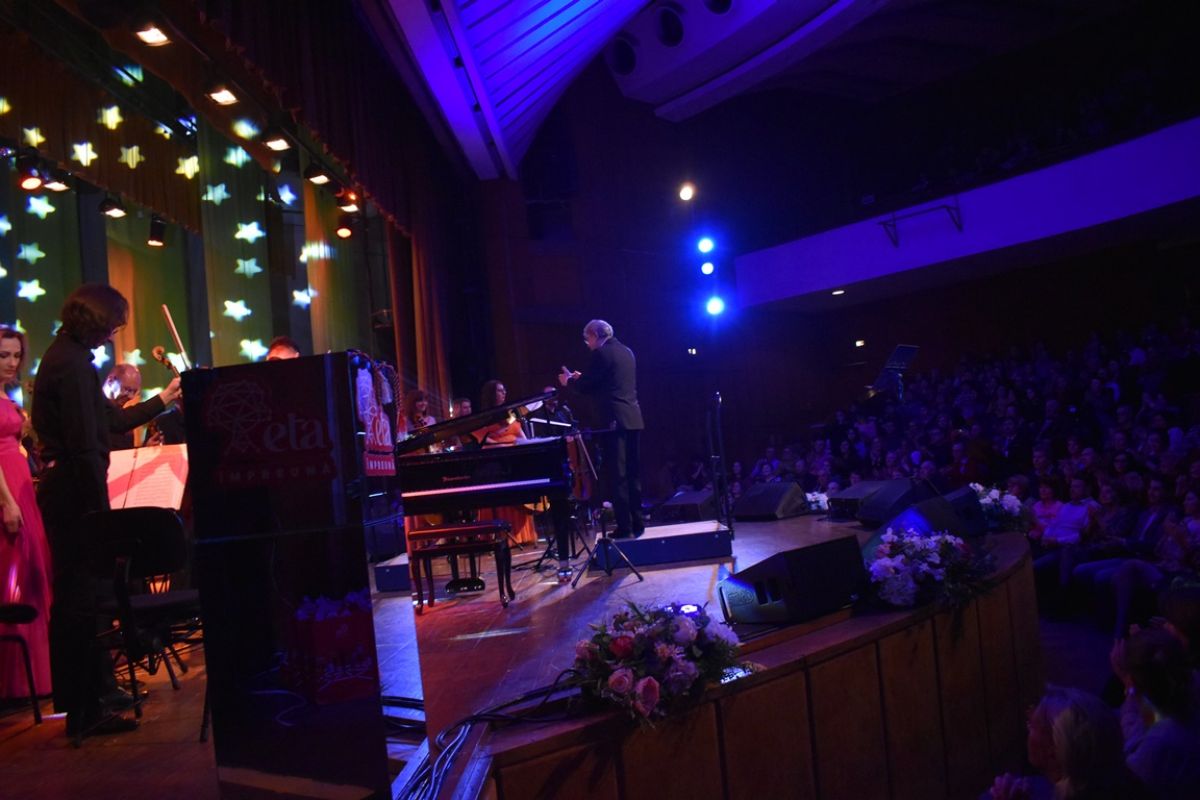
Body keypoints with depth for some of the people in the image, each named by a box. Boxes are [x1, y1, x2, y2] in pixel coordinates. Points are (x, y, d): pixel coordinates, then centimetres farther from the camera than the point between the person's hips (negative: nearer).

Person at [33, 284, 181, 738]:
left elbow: (113, 421, 21)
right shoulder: (72, 364, -16)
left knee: (76, 596, 16)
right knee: (79, 598, -3)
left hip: (64, 489, 10)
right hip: (74, 494, -10)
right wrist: (101, 510, -20)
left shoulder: (65, 355, 16)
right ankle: (84, 711, 7)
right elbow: (84, 444, -21)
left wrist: (164, 399, 26)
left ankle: (88, 697, 28)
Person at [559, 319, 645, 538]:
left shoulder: (601, 353, -9)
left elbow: (586, 386, -7)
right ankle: (637, 523, 16)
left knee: (617, 475, -5)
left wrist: (570, 380, 13)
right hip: (633, 419, 8)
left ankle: (624, 527, -5)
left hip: (615, 420, -8)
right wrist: (582, 378, 28)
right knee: (632, 472, 13)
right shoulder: (627, 352, 17)